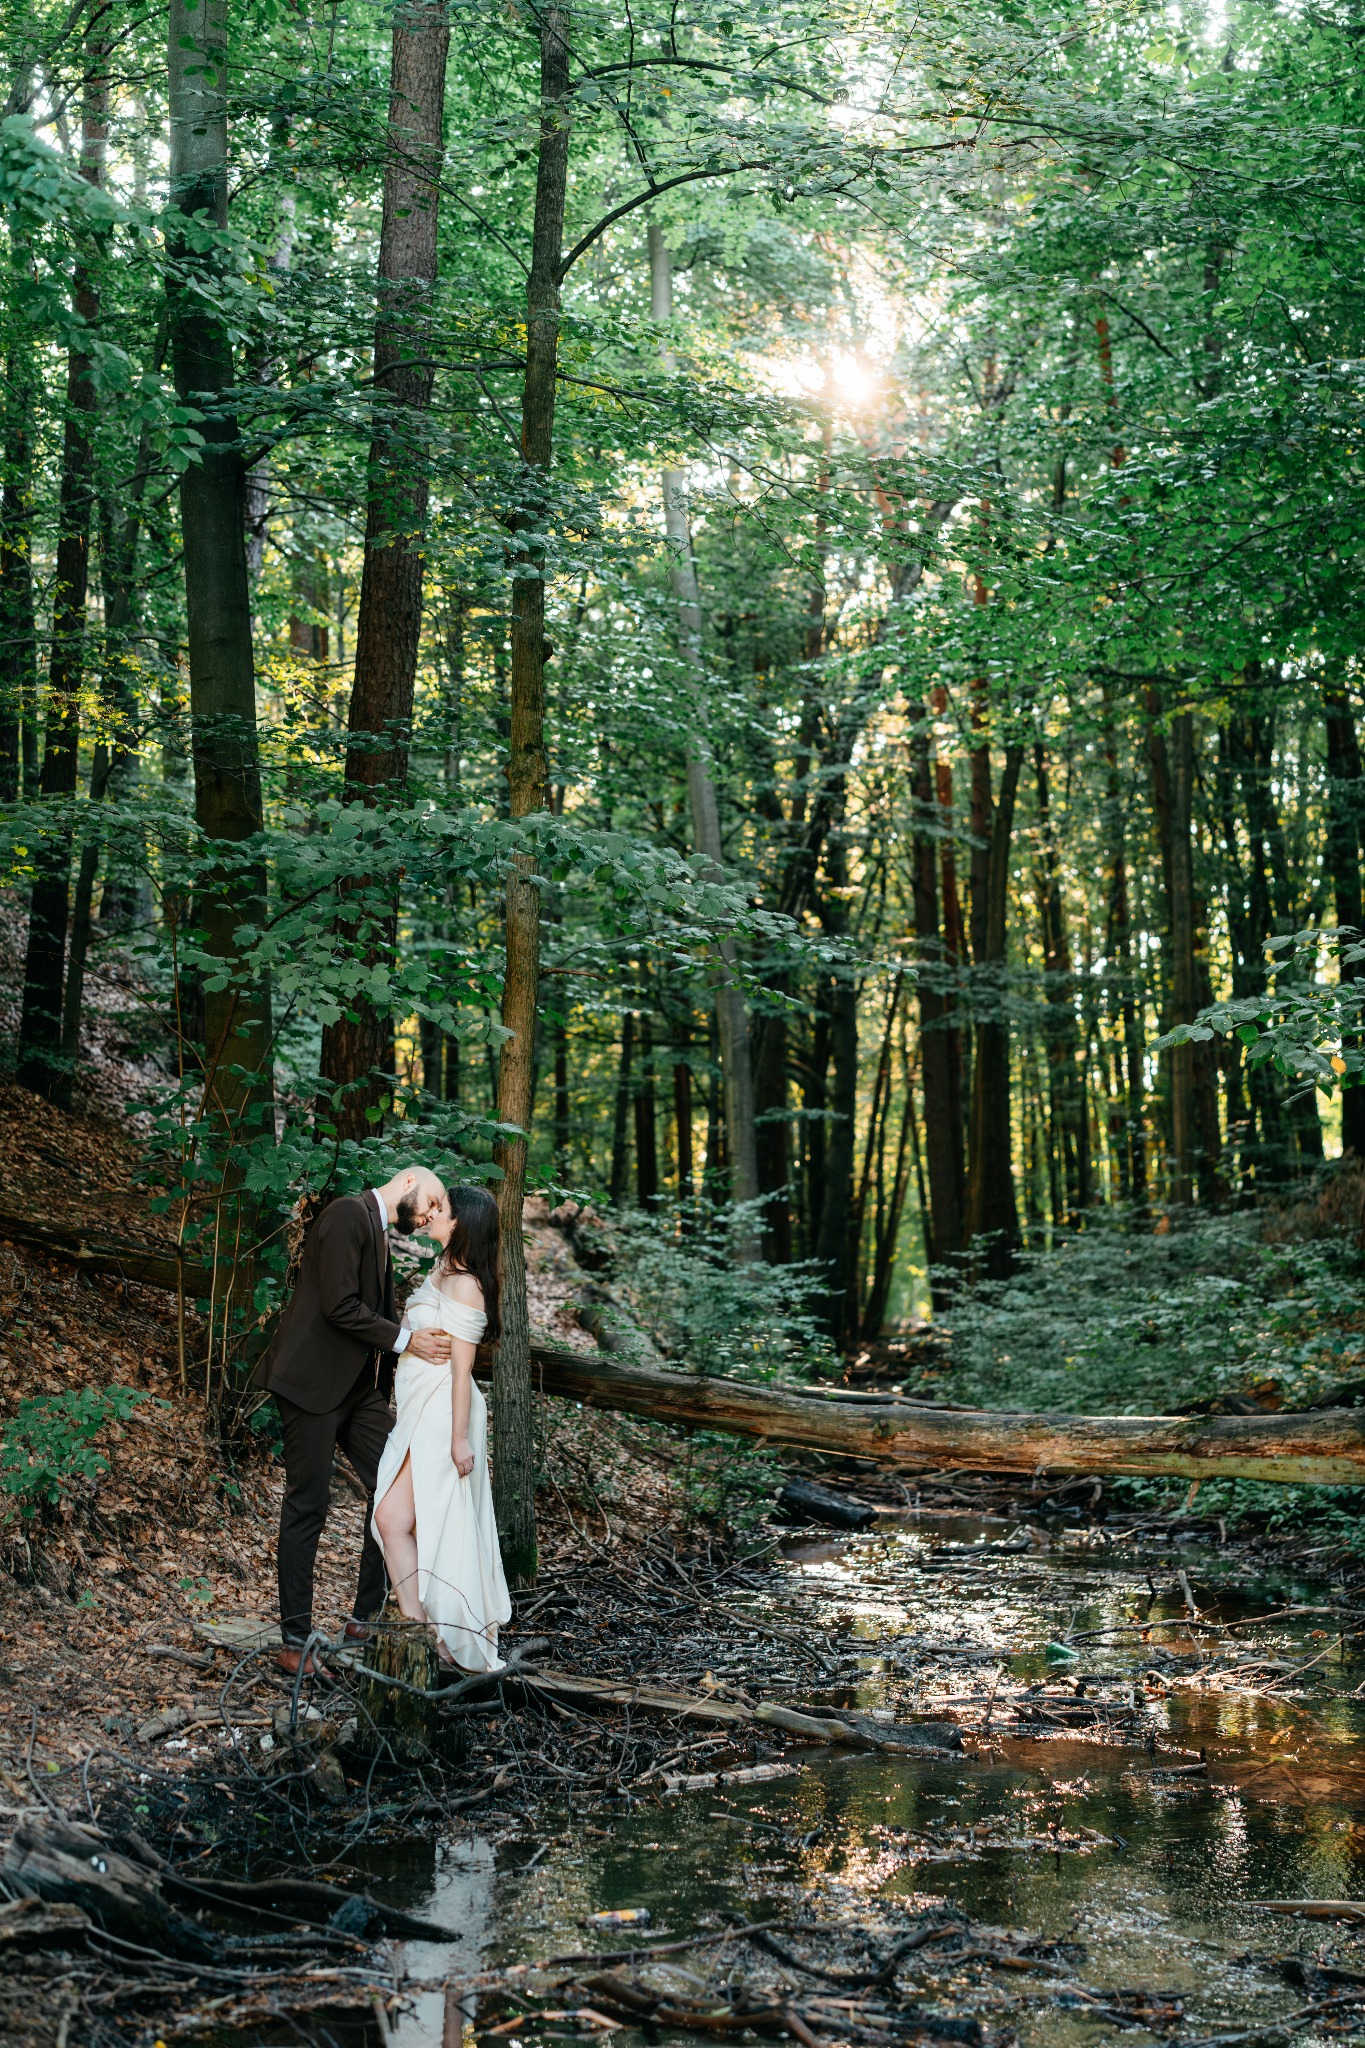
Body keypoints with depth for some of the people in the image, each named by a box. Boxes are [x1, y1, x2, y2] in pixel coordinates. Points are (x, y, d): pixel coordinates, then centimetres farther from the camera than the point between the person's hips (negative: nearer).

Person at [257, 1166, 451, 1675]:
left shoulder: (379, 1231, 18)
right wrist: (405, 1341, -16)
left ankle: (368, 1616, 14)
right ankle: (295, 1640, 6)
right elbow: (340, 1307, -20)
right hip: (314, 1382, -9)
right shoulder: (349, 1213, -13)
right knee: (308, 1506, -2)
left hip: (359, 1386, 9)